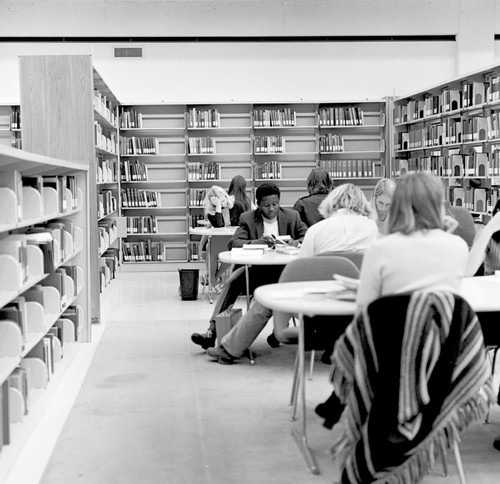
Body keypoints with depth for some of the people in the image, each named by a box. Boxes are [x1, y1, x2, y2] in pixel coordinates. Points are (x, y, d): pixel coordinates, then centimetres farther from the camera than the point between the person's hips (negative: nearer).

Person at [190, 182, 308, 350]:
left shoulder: (292, 216, 6)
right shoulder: (248, 218, 4)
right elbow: (233, 243, -9)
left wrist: (296, 242, -22)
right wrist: (257, 242, -27)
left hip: (284, 269, 0)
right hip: (257, 269, 0)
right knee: (231, 282, -26)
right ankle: (212, 331, -26)